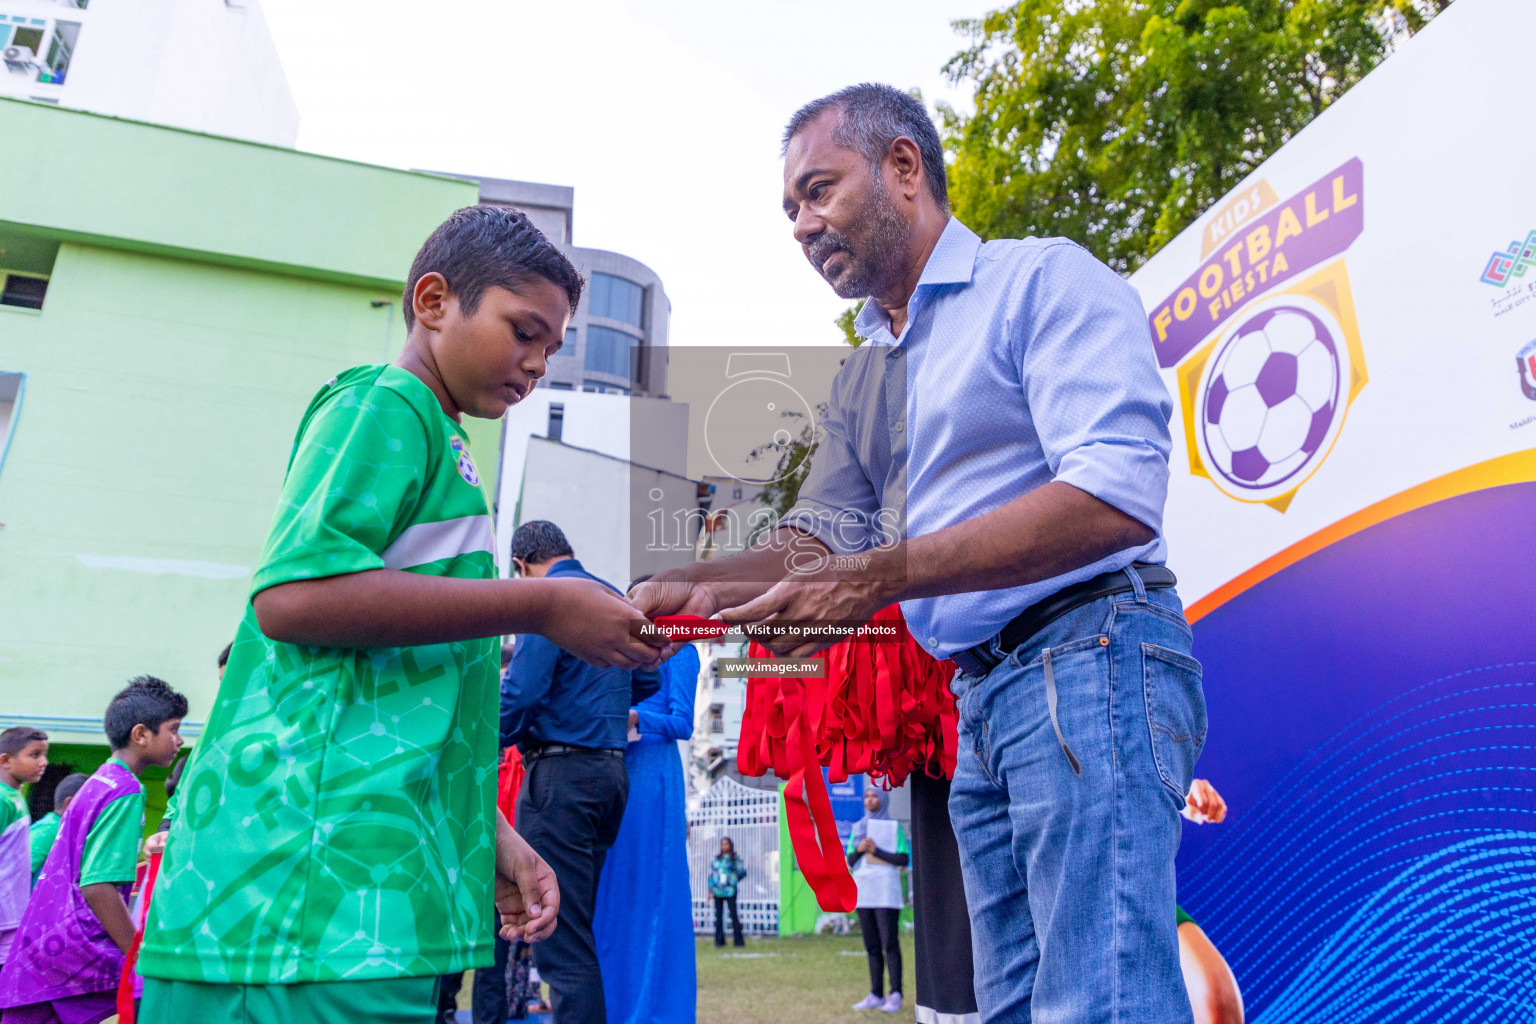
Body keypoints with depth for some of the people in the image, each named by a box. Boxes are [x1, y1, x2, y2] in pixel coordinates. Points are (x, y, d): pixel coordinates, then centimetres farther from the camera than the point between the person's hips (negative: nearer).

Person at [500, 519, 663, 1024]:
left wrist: (490, 746, -1)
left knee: (560, 929, -4)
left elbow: (521, 692, -17)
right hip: (612, 769, 8)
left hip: (560, 770, -8)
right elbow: (647, 682, 19)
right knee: (596, 922, 15)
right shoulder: (617, 599, 15)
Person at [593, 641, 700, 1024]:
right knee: (611, 888, 7)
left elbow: (683, 723, -8)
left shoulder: (678, 650, 0)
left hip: (652, 774, -6)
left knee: (651, 889, -3)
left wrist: (636, 717, -23)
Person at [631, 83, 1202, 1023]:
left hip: (1088, 656, -8)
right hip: (979, 698, 8)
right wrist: (696, 586, -3)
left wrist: (877, 576, -21)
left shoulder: (1042, 279, -5)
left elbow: (1118, 497, -18)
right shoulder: (861, 381, 20)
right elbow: (818, 541, 17)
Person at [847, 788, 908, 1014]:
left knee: (889, 943, -8)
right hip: (863, 887, 4)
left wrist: (877, 851, -14)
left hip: (885, 889, -4)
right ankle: (876, 995, 8)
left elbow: (904, 859, -5)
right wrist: (858, 850, -8)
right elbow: (850, 861, 12)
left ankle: (895, 995, -5)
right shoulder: (857, 828, 15)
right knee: (871, 945, 5)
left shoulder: (893, 827, 3)